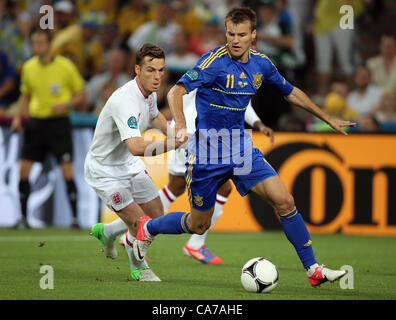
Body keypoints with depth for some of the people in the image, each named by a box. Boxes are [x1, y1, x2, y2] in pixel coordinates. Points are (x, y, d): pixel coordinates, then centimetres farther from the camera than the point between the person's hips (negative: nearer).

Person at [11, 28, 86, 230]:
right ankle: (23, 217, 10)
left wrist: (66, 105, -18)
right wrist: (18, 117, 5)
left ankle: (74, 218, -2)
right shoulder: (28, 67, 5)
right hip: (36, 121, 4)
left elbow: (81, 95, 1)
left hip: (58, 122, -4)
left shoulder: (65, 66, -7)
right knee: (23, 171, -1)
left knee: (67, 171, -11)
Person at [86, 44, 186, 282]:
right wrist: (170, 144, -59)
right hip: (104, 170, -9)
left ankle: (106, 232, 37)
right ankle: (138, 268, 18)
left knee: (157, 217, 11)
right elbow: (135, 146, -48)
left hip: (129, 164, 9)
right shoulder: (125, 101, -34)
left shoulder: (150, 92, -5)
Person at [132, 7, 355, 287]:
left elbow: (291, 93, 19)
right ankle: (148, 228, 35)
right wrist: (181, 125, -43)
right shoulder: (214, 62, -17)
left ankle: (313, 269, -1)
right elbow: (177, 91, -25)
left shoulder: (261, 64, 2)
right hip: (208, 148, -5)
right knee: (199, 225, 6)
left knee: (284, 201, -10)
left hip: (241, 146, 5)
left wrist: (329, 119, 23)